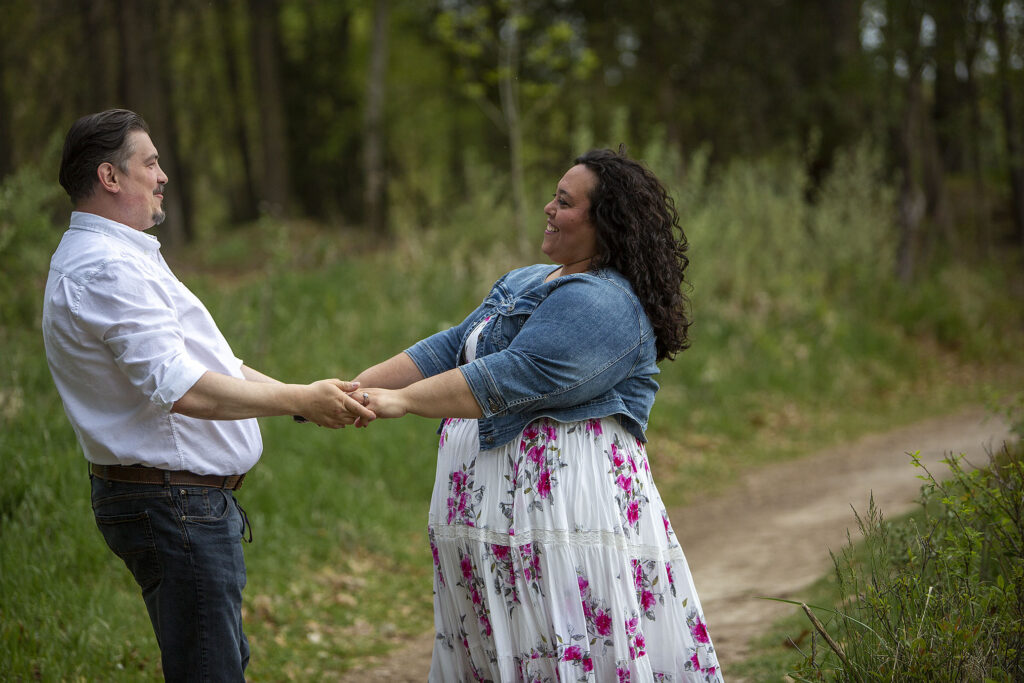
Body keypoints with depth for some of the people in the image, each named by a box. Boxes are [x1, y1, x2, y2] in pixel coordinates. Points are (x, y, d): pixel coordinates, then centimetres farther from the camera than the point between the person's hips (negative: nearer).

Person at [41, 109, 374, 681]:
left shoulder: (122, 259, 18)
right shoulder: (104, 270, -19)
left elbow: (204, 362, 19)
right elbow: (180, 389, -27)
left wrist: (310, 396, 12)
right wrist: (301, 402, -21)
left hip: (188, 500, 11)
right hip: (173, 502, -11)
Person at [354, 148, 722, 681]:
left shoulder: (607, 304, -13)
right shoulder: (524, 283, 21)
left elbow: (514, 377, -22)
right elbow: (451, 348, 17)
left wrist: (403, 401, -25)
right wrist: (351, 389, 6)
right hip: (489, 516, 10)